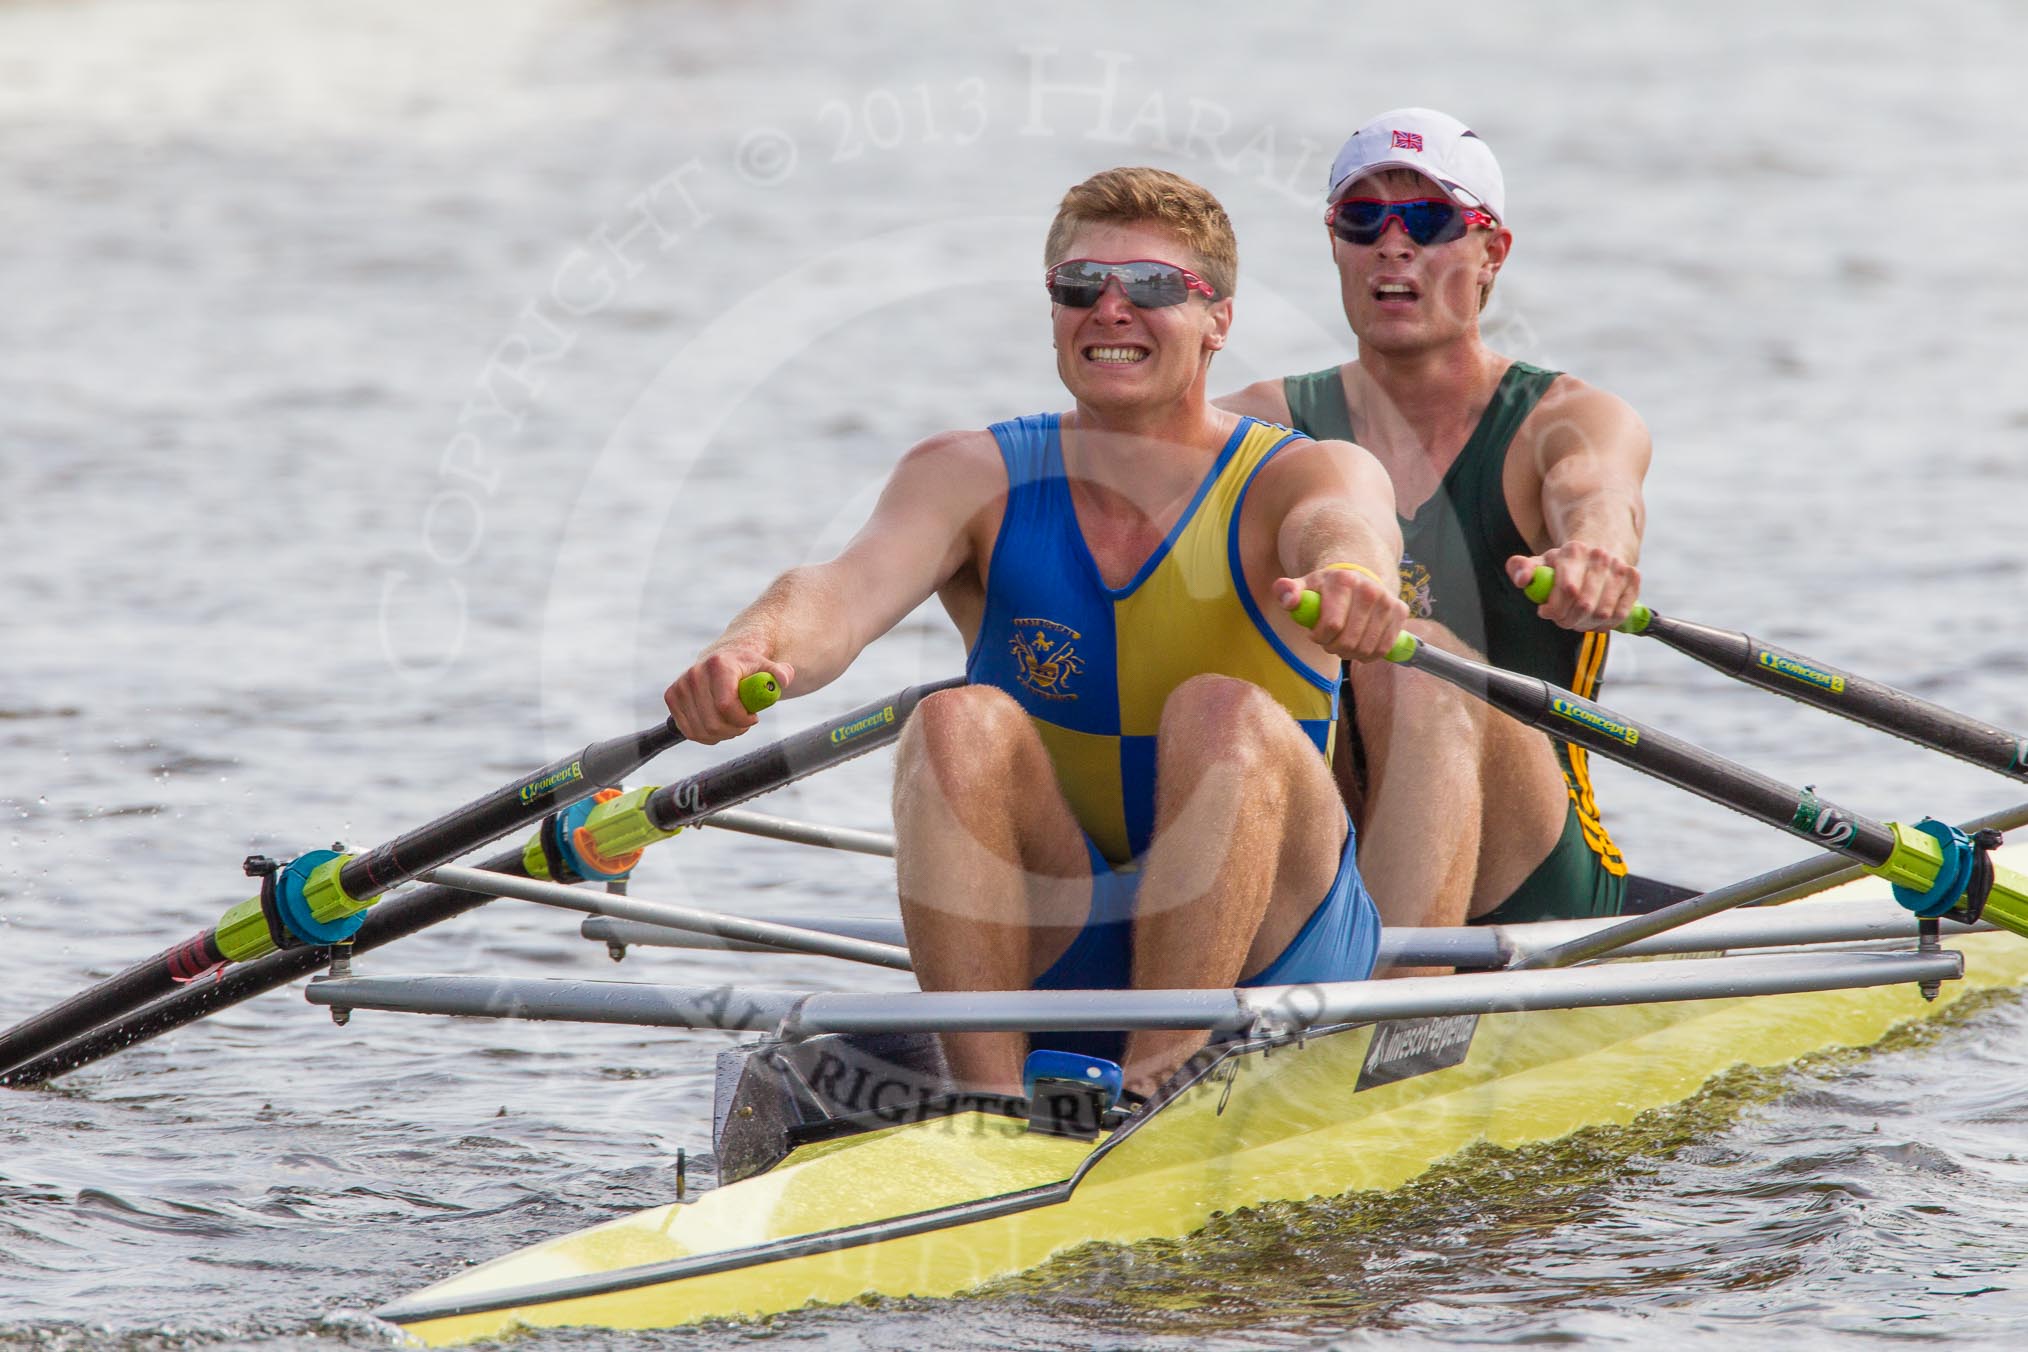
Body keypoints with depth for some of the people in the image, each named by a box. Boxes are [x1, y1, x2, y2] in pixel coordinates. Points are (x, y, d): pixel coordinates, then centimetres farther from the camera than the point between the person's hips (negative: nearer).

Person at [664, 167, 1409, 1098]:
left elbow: (1345, 532, -31)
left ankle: (1164, 1076, -34)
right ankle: (986, 1095, -31)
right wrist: (754, 654, -44)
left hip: (1268, 947, -2)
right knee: (962, 722, -23)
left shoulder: (1296, 477, -6)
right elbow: (846, 592, -20)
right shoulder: (972, 479, 0)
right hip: (1049, 950, 2)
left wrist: (1349, 579, -57)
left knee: (1223, 712, -27)